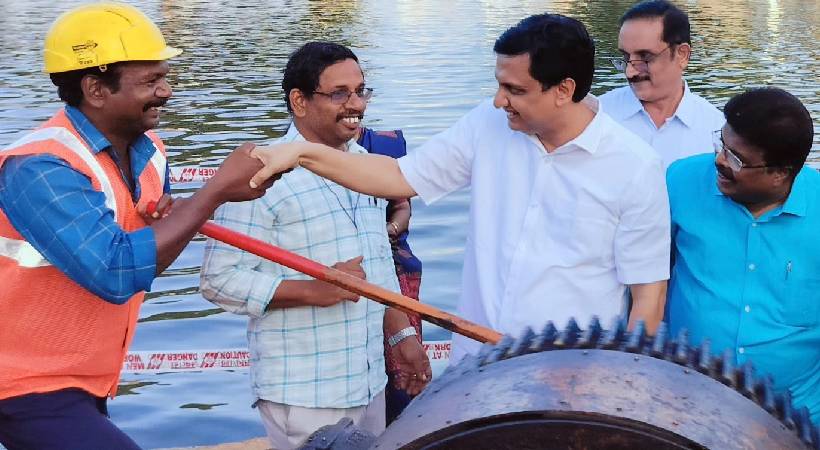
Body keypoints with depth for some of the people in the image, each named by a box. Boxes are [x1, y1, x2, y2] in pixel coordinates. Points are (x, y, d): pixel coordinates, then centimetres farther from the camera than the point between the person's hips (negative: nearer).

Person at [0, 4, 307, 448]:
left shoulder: (148, 151, -1)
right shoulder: (41, 168, -25)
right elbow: (116, 273, -35)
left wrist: (163, 218, -9)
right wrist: (218, 189, -30)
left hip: (85, 383, 8)